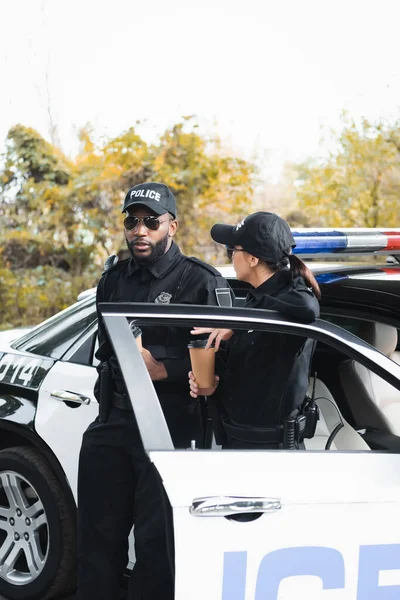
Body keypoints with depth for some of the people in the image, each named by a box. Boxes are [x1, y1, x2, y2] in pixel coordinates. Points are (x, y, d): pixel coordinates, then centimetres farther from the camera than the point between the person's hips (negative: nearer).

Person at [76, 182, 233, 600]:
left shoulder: (201, 282, -3)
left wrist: (164, 369, -18)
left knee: (157, 545, -3)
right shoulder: (114, 279, 16)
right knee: (97, 537, 9)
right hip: (114, 424, 6)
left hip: (172, 428, -6)